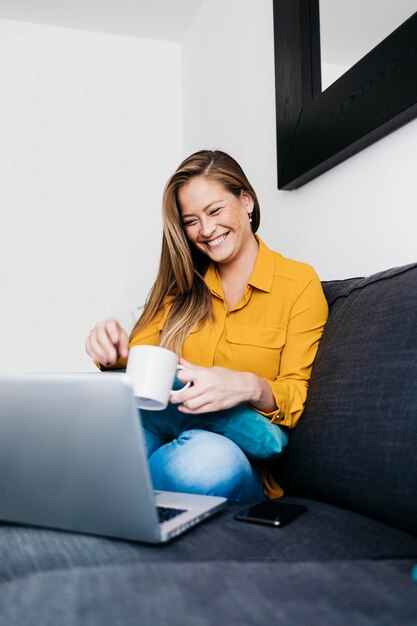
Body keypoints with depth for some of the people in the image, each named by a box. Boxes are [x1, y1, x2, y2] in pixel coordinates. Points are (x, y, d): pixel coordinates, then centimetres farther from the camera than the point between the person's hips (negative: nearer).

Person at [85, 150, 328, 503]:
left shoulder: (299, 283, 3)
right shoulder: (184, 284, 16)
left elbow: (297, 397, -2)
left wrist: (251, 387, -24)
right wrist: (116, 353, -17)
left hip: (241, 452, -1)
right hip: (164, 431, 2)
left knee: (211, 457, -39)